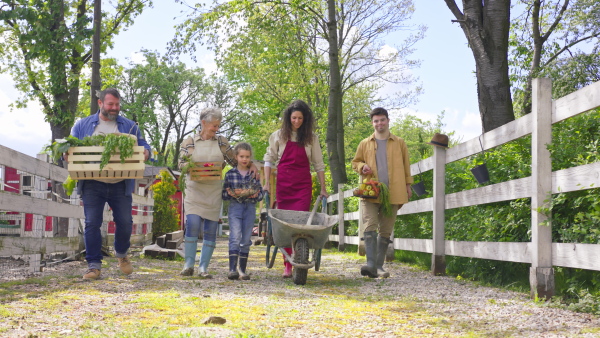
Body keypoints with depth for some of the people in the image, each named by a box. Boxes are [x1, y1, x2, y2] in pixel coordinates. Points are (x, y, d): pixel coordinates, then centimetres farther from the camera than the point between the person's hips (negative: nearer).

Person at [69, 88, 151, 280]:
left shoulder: (129, 126, 12)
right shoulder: (83, 125, 11)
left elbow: (143, 146, 12)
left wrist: (145, 152, -12)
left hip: (120, 185, 1)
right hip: (92, 185, -1)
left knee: (125, 223, 2)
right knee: (92, 224, -4)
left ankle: (121, 254, 30)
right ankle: (94, 265, 5)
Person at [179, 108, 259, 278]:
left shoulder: (221, 141, 11)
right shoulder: (189, 142, 6)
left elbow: (235, 161, 14)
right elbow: (181, 163, 3)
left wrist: (251, 165, -2)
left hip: (214, 192, 2)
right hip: (194, 189, -2)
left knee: (211, 229, 0)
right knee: (192, 224, -14)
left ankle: (203, 267, 7)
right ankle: (188, 264, -3)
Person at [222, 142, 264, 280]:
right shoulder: (230, 174, 4)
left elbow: (261, 194, 10)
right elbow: (224, 194, 6)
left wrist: (255, 195, -12)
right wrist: (231, 194, -15)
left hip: (250, 208, 2)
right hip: (235, 208, -2)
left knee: (246, 240, 6)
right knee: (235, 238, -13)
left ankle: (242, 270, 14)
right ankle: (232, 269, -16)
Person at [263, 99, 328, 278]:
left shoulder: (311, 138, 6)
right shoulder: (279, 136, 6)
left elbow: (318, 164, 9)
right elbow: (269, 159, 9)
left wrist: (323, 188, 7)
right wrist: (267, 183, 1)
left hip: (303, 185, -1)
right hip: (283, 184, 1)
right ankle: (287, 265, 5)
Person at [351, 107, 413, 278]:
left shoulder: (399, 143, 12)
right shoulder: (365, 144, 12)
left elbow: (406, 166, 16)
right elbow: (355, 162, 19)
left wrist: (408, 185, 9)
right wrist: (362, 167, -3)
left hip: (392, 193, 1)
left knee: (386, 231, 4)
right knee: (370, 227, -15)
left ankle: (379, 266, 11)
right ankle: (371, 264, -21)